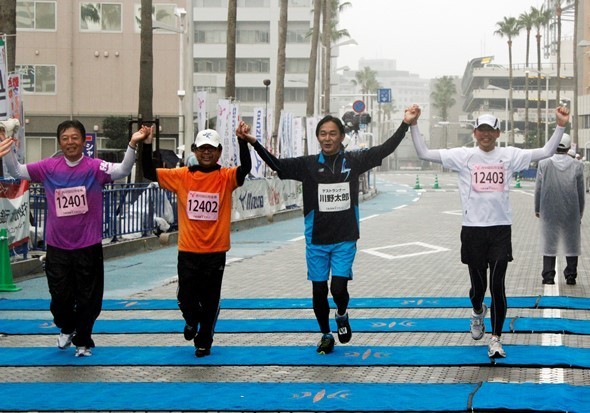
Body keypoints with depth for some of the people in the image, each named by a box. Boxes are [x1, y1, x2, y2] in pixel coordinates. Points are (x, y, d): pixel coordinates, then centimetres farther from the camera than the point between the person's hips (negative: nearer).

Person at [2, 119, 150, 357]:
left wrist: (132, 144, -37)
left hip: (88, 246, -2)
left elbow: (122, 170, -22)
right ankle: (66, 329, 40)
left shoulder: (95, 167, -8)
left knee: (88, 299, 8)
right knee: (60, 296, 9)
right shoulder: (49, 167, 0)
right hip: (57, 246, 2)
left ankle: (82, 341, 29)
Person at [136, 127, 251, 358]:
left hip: (215, 251, -1)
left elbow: (245, 168, -22)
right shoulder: (182, 176, 1)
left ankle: (204, 341, 27)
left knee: (210, 300, 8)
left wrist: (242, 141, -35)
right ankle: (192, 320, 40)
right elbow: (149, 172, -2)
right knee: (186, 297, 6)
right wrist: (147, 145, -15)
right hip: (188, 251, 1)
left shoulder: (226, 177, -4)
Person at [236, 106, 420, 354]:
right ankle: (325, 335, 29)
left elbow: (384, 149, -4)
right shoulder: (308, 165, -2)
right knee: (319, 290, 8)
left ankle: (342, 316, 24)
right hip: (316, 240, 1)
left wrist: (405, 124, -11)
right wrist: (253, 142, -20)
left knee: (339, 288, -10)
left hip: (345, 239, -1)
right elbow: (277, 164, -8)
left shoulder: (353, 161, -2)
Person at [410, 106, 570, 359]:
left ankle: (495, 338, 6)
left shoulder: (509, 155, 4)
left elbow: (546, 152, 2)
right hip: (472, 229, 0)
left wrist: (560, 126, -8)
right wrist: (413, 125, -10)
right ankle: (478, 312, 46)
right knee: (478, 285, 11)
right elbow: (424, 154, -2)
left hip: (501, 229, 0)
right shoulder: (463, 156, 1)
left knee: (498, 285, -4)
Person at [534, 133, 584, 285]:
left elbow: (538, 189, -2)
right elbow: (581, 192, 1)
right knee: (571, 243, 11)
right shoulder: (577, 166, -5)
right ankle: (571, 276, 12)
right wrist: (580, 212, 11)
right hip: (571, 213, 0)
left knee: (549, 243, 7)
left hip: (549, 211, 0)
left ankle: (548, 276, 6)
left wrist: (537, 209, 9)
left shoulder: (544, 164, -7)